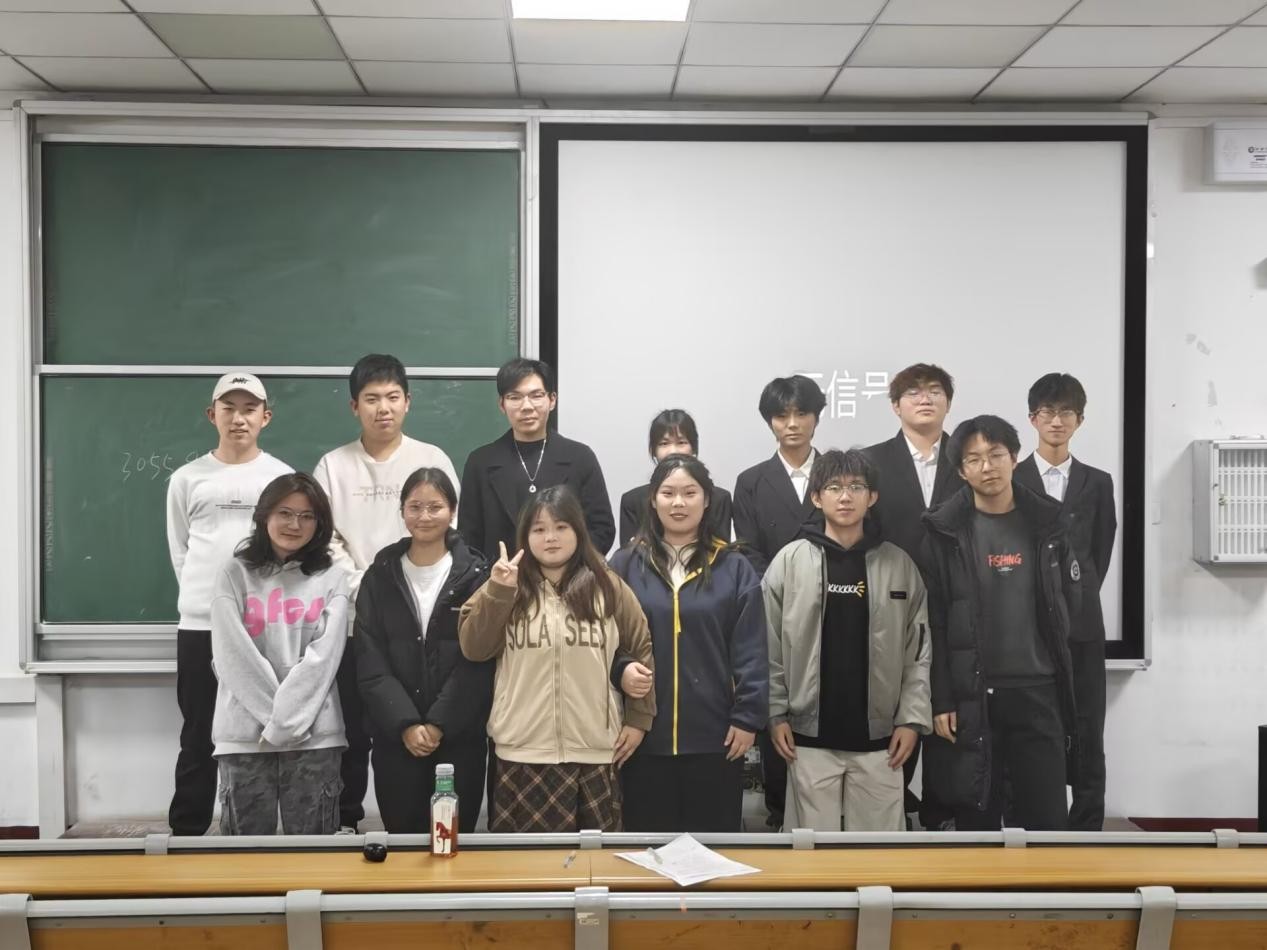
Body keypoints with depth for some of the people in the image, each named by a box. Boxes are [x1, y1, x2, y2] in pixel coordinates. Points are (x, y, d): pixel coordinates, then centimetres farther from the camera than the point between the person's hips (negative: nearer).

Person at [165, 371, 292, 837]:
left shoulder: (283, 477, 3)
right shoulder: (187, 478, 5)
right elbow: (179, 550, 11)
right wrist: (204, 598, 7)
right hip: (200, 626, 1)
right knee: (199, 739, 5)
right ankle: (186, 835, 13)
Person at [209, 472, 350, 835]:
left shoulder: (332, 578, 7)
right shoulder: (235, 574, 6)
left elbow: (324, 656, -3)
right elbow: (232, 656, -3)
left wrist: (285, 722, -11)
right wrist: (273, 718, -10)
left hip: (313, 732, 0)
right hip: (246, 730, 0)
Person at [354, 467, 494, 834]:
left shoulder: (476, 576, 2)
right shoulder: (380, 576, 6)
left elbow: (478, 662, -5)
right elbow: (370, 664, 0)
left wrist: (438, 724, -13)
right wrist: (406, 724, -12)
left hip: (460, 737, -1)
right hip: (395, 738, 1)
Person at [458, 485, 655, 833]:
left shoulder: (608, 588, 7)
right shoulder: (508, 586, 5)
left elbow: (641, 649, 12)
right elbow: (473, 648, -4)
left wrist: (639, 718, 8)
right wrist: (498, 591, -14)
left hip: (596, 752, 1)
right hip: (524, 754, -1)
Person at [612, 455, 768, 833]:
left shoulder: (734, 568, 1)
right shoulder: (626, 564, 1)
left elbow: (750, 652, 0)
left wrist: (747, 717, -5)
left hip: (714, 734, 0)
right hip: (644, 733, 0)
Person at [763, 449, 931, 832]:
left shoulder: (899, 564, 2)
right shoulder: (789, 561, -1)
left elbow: (918, 650, 3)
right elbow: (770, 648, 0)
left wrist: (912, 718, -2)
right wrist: (775, 713, -4)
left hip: (878, 737, 1)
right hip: (810, 735, -1)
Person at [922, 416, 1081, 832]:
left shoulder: (1047, 522, 5)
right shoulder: (945, 531, -3)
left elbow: (1070, 599, 13)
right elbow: (932, 623, -5)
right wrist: (940, 699, -9)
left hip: (1039, 692, 2)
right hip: (971, 695, -2)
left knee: (1048, 818, 3)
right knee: (976, 816, 7)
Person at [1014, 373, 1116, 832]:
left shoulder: (1097, 483, 9)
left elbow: (1101, 549, 14)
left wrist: (1080, 596, 7)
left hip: (1081, 621, 2)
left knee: (1087, 730, 3)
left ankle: (1086, 829, 10)